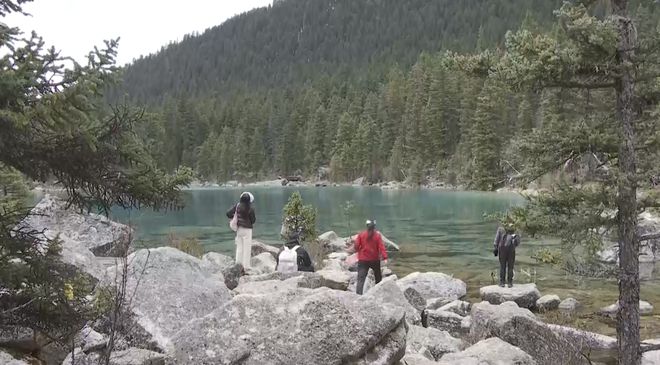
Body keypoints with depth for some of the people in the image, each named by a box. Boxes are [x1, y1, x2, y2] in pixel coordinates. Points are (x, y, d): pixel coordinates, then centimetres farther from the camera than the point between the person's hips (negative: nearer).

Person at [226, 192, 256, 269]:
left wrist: (234, 217, 12)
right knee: (247, 248, 3)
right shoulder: (250, 208, -15)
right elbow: (253, 220, -8)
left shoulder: (237, 206, -3)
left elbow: (228, 213, -3)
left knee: (239, 247, 15)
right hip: (247, 229, -5)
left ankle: (238, 264, 20)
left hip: (238, 228, 5)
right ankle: (246, 266, 5)